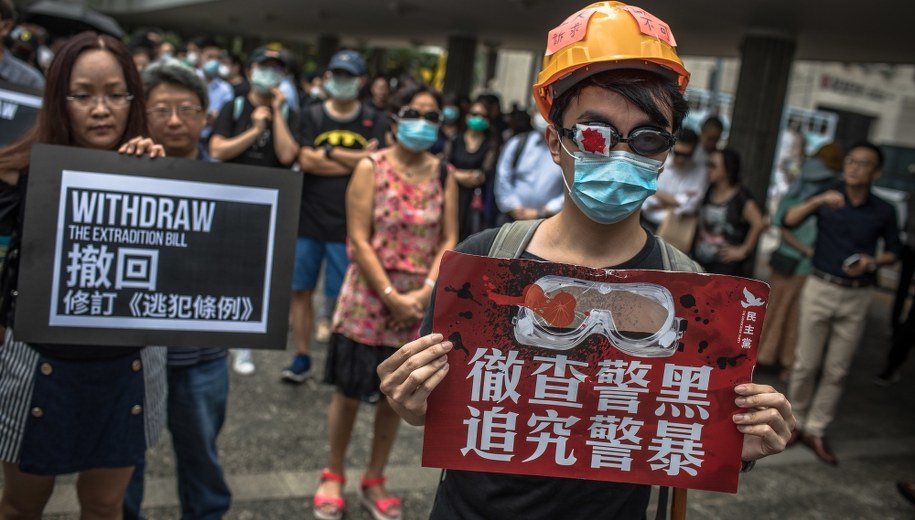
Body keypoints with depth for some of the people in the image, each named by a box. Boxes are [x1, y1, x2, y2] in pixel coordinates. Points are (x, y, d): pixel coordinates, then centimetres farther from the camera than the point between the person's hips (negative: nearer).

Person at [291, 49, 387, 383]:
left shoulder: (373, 121, 5)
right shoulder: (312, 116, 6)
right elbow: (306, 161, -8)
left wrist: (330, 152, -10)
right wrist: (355, 160, -10)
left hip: (347, 224, -2)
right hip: (307, 218, 2)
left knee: (341, 297, 2)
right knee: (300, 290, 7)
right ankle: (302, 358, 20)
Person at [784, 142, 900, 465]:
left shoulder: (883, 211, 0)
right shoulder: (827, 199, -2)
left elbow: (893, 252, 9)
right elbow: (789, 221, -14)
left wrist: (872, 262, -12)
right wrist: (817, 201, -30)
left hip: (856, 297, 1)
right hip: (820, 289, -1)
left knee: (837, 370, 6)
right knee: (806, 364, 5)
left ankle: (815, 431, 16)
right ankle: (795, 422, 21)